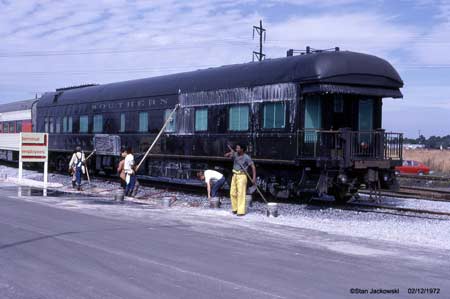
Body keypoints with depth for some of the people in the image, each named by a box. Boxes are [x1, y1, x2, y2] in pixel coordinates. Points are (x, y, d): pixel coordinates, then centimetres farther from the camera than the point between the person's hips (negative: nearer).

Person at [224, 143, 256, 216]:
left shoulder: (246, 157, -13)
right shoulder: (235, 154, 4)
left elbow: (253, 167, -13)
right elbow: (226, 155, -1)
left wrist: (254, 178, -20)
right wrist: (230, 153, -23)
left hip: (242, 176, -6)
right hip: (235, 176, 6)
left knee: (241, 194, -9)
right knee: (233, 193, 8)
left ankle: (241, 211, -8)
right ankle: (235, 209, 22)